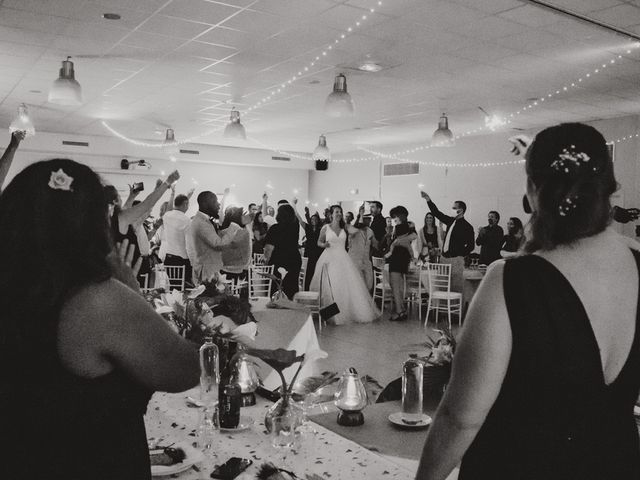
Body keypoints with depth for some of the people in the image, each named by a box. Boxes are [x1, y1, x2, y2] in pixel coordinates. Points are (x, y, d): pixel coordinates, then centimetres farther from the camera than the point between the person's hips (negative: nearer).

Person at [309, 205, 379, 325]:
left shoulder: (345, 227, 7)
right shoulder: (325, 228, 2)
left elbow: (355, 231, -11)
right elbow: (319, 242, 9)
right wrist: (323, 244, -11)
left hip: (342, 258, 2)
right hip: (329, 258, -2)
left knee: (349, 285, -2)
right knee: (329, 287, -1)